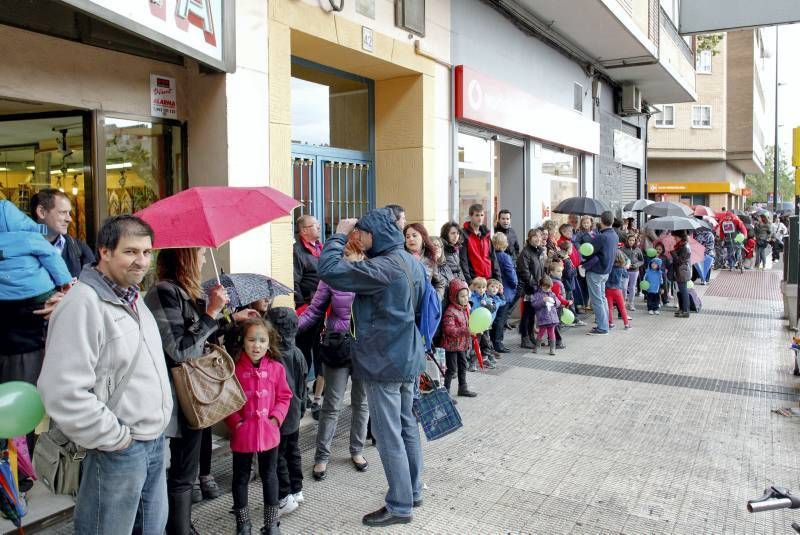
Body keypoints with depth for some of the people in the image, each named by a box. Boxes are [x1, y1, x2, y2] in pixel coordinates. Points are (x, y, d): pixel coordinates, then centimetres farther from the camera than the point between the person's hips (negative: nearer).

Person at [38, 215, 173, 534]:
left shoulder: (133, 298, 9)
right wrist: (115, 438, -19)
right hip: (116, 451, -9)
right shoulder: (83, 304, -21)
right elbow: (64, 392, -29)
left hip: (155, 442, 9)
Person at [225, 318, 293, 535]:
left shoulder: (276, 368, -6)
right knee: (241, 478, 14)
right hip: (242, 434, -1)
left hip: (269, 432, 2)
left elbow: (284, 396, 2)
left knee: (269, 476, 16)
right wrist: (235, 422, -14)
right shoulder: (234, 368, -12)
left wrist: (276, 417, -10)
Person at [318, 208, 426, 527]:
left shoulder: (382, 267, -22)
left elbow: (328, 270, -27)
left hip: (384, 362, -9)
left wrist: (338, 235, -13)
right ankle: (413, 491, 31)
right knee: (407, 426, 18)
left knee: (389, 435, 1)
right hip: (408, 357, 9)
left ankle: (399, 506, 12)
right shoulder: (412, 263, 7)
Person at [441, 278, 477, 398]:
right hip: (452, 344, -8)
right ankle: (445, 391, 7)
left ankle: (463, 388, 34)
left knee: (463, 366, 19)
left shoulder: (466, 308, 5)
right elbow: (449, 329, -29)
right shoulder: (450, 311, -22)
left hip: (463, 344, 8)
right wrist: (465, 331, -33)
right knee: (452, 369, -3)